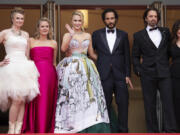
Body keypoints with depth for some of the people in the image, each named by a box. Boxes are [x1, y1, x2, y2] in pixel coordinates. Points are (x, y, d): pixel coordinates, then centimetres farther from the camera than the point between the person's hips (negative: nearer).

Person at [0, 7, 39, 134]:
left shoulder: (25, 34, 17)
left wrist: (28, 66, 13)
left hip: (24, 68, 5)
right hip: (11, 68, -4)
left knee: (22, 101, -1)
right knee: (17, 100, -12)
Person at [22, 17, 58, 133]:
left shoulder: (53, 43, 14)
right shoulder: (31, 41, 8)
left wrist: (56, 78, 17)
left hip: (49, 75, 2)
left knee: (48, 102, 3)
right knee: (35, 102, -2)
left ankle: (47, 129, 13)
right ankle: (33, 129, 7)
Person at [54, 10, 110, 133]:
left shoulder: (88, 36, 15)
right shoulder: (67, 35, 6)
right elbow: (63, 49, -13)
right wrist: (71, 34, -21)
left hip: (85, 68, 3)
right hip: (71, 68, -2)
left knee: (88, 96, -4)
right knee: (71, 95, -6)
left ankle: (89, 127, 0)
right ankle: (71, 126, 2)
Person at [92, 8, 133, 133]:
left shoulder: (123, 35, 9)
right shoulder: (97, 34, 8)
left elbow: (127, 56, 8)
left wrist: (128, 75, 1)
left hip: (120, 76, 1)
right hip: (104, 75, 0)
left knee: (123, 103, -3)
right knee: (105, 105, 4)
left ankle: (123, 130, 7)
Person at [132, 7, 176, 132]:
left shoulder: (165, 31, 11)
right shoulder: (139, 35, 6)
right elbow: (135, 56, 9)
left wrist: (166, 64, 14)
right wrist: (138, 70, 0)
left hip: (164, 73, 1)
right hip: (148, 74, -1)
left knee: (168, 101, -5)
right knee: (150, 104, 3)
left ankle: (170, 130, -1)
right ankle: (152, 130, 13)